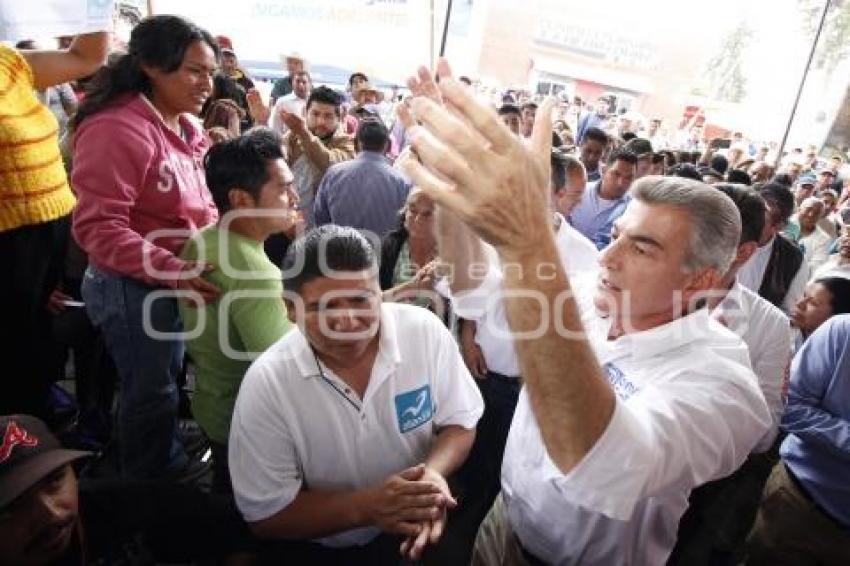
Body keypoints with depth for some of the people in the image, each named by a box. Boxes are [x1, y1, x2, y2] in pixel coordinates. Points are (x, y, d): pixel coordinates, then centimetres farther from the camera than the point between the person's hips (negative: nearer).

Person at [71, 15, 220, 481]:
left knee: (170, 381, 24)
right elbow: (97, 227, -27)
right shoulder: (116, 129, -23)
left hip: (180, 278, 9)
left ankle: (172, 466, 47)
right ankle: (150, 490, 34)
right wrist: (172, 271, -36)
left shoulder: (186, 127, 6)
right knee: (151, 393, 9)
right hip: (134, 284, -8)